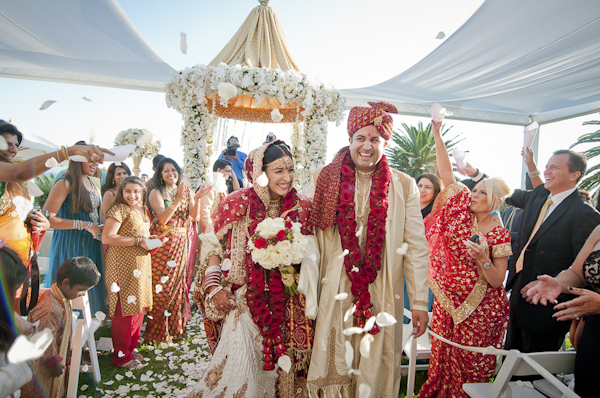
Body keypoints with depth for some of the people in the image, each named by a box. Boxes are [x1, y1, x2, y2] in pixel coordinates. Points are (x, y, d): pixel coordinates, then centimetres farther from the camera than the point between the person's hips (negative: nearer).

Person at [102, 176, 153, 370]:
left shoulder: (142, 211, 16)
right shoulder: (119, 210, -9)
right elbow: (107, 238, -19)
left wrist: (150, 239, 7)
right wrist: (138, 240, -18)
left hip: (141, 264, 8)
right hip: (123, 265, -8)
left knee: (138, 307, 12)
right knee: (125, 308, -2)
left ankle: (130, 348, 26)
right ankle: (122, 356, 11)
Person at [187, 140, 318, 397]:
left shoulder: (301, 207, -3)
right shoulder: (238, 203, -9)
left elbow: (309, 254, 6)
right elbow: (213, 247, 0)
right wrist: (214, 288, -7)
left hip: (286, 305, 2)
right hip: (243, 300, -2)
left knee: (284, 365, 13)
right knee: (239, 366, 1)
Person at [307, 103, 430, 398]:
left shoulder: (404, 186, 0)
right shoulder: (324, 180, 0)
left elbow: (416, 247, 0)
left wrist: (419, 302, -1)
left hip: (381, 296, 0)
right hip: (333, 294, 0)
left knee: (377, 366, 12)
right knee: (334, 364, 11)